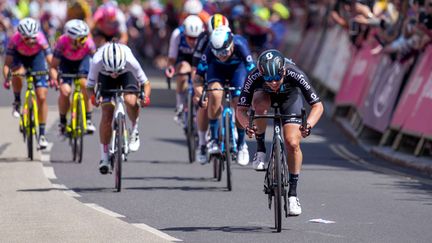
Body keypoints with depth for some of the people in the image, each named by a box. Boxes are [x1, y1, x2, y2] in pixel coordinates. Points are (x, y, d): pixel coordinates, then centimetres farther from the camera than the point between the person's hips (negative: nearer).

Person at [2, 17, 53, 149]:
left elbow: (51, 60, -37)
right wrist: (6, 79, -49)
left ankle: (42, 134, 3)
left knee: (42, 97, -8)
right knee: (18, 73, -37)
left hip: (37, 57, 0)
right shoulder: (15, 40, -34)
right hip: (19, 56, 0)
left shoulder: (40, 39, -34)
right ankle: (17, 103, -9)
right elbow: (7, 63, -34)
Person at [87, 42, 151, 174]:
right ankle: (104, 157, 2)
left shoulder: (130, 60, -40)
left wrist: (145, 96, -46)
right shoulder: (97, 62, -39)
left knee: (130, 101, -30)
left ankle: (135, 130, -1)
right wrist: (93, 98, -48)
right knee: (107, 114, -10)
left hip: (127, 74, -1)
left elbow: (146, 83, -26)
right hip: (104, 76, 1)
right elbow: (90, 87, -27)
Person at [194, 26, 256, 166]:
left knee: (239, 104, -15)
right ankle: (214, 139, -15)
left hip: (237, 67, 0)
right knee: (215, 94, -28)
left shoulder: (240, 45, -39)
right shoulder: (210, 50, -36)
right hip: (217, 68, 0)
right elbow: (198, 76, -31)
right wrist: (199, 93, -50)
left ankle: (241, 144, 8)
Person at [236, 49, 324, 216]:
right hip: (264, 94, 1)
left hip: (290, 95, 0)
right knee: (259, 103, -37)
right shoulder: (254, 78, -37)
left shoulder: (295, 75, -39)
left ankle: (293, 193, -3)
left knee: (292, 144, -17)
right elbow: (240, 110, -29)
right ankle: (260, 149, -16)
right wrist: (247, 125, -50)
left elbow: (317, 106, -33)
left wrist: (309, 125, -51)